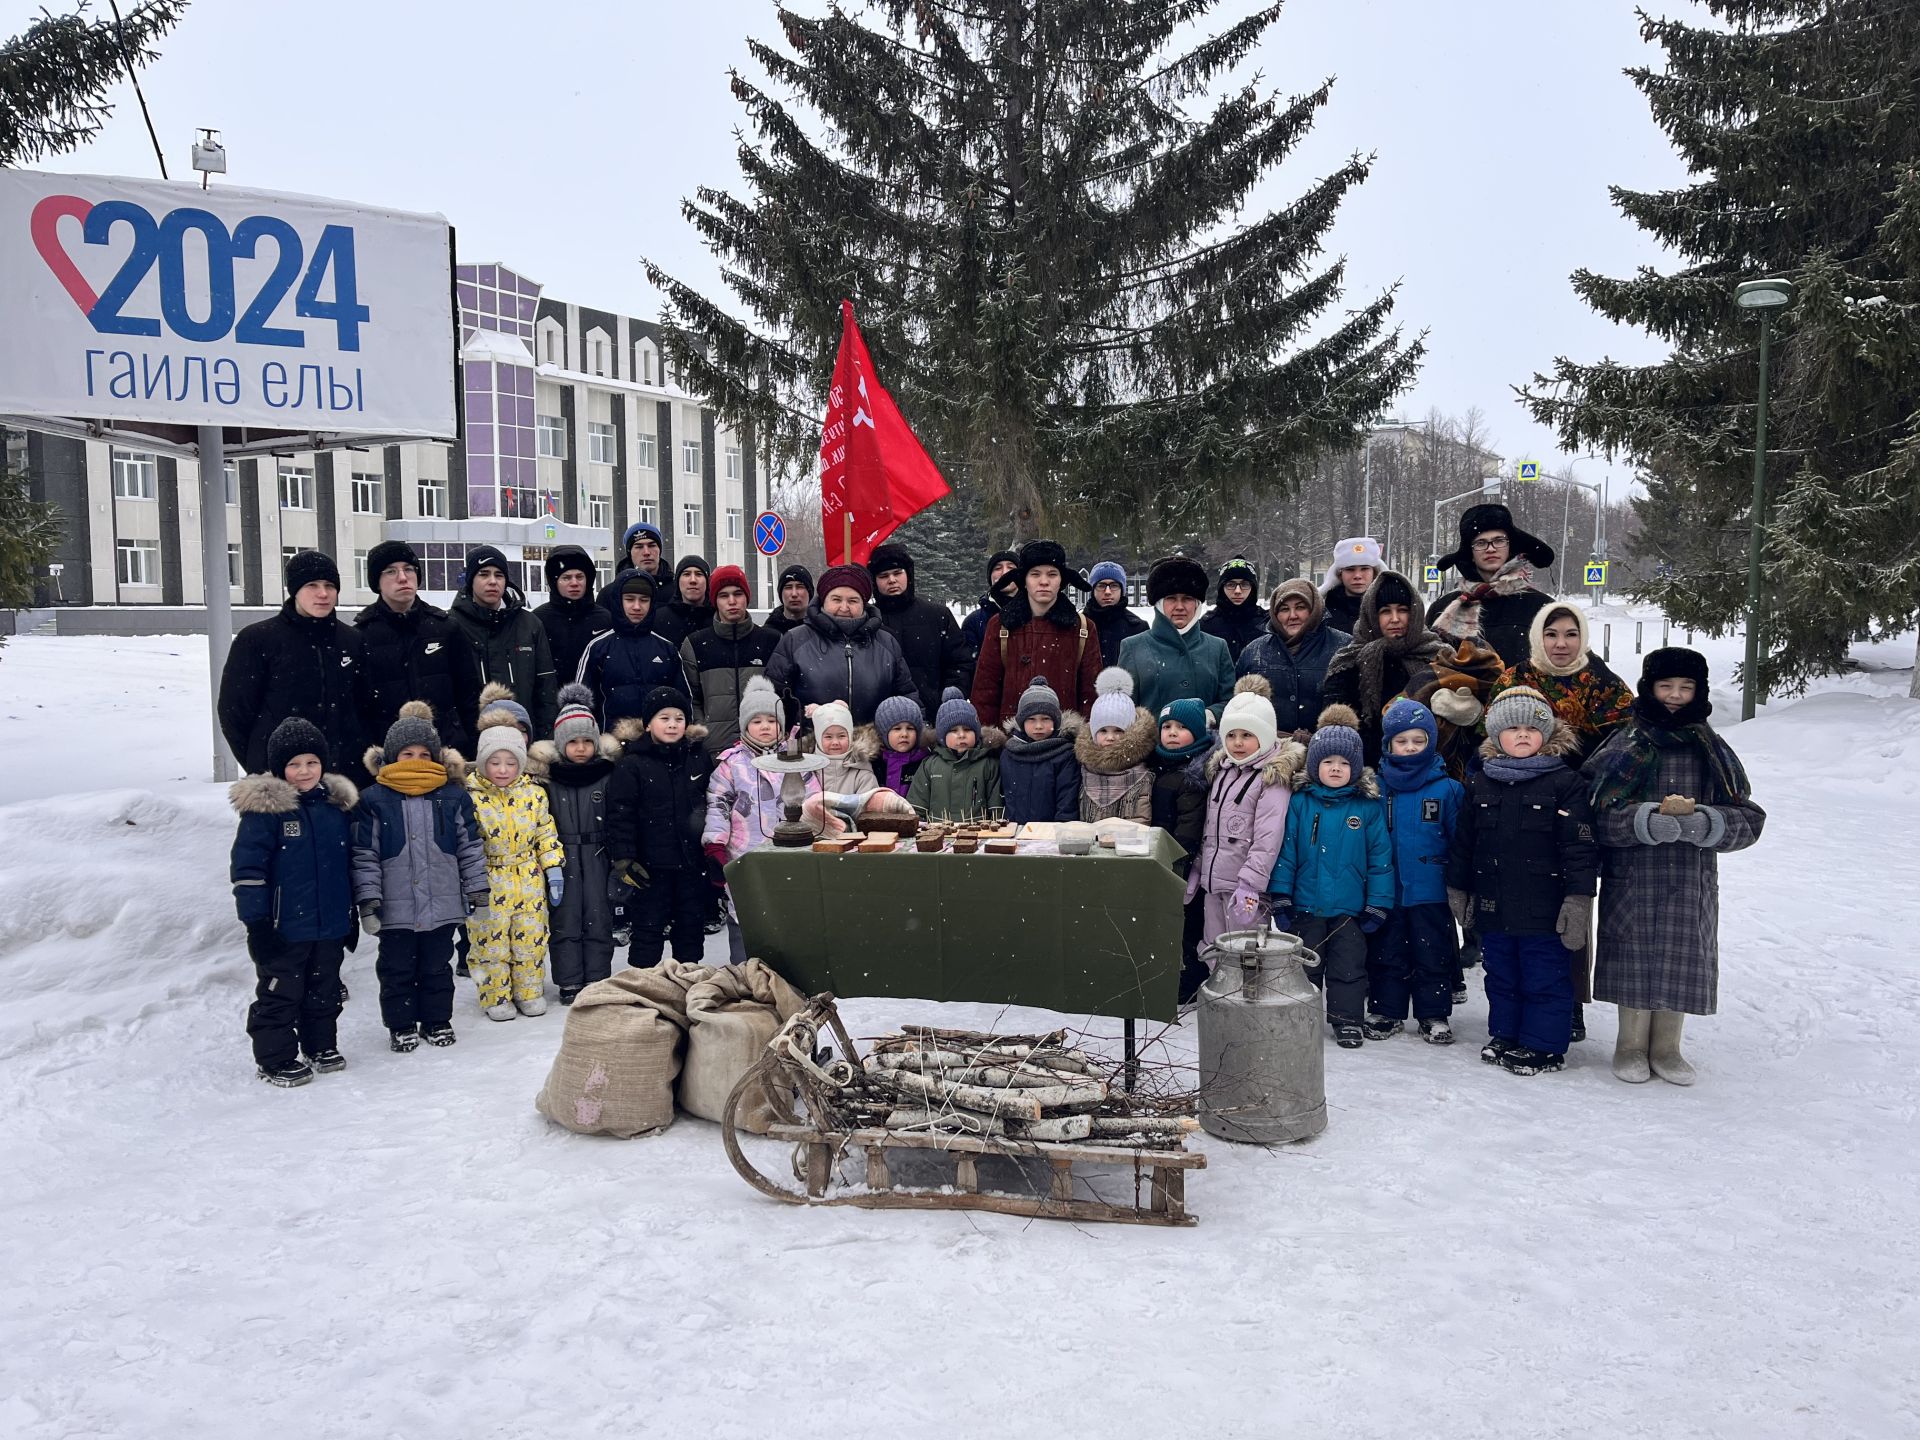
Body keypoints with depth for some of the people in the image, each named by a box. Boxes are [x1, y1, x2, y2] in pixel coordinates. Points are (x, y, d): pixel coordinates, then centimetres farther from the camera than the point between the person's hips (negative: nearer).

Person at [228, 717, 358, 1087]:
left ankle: (321, 1047, 31)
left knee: (324, 991, 17)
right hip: (283, 928, -5)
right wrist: (256, 921, -16)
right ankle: (275, 1059, 16)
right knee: (279, 993, 5)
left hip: (330, 925, 5)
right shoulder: (264, 808, -12)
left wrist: (351, 915, 17)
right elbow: (247, 867, -14)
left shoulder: (337, 806, 6)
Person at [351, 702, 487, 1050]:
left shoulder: (454, 796, 1)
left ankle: (437, 1021, 29)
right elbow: (364, 854, -3)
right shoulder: (374, 800, -3)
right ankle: (401, 1025, 25)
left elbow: (470, 846, 6)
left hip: (443, 905, 1)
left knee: (437, 967, 14)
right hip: (395, 908, -1)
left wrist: (478, 889, 4)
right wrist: (368, 899, -7)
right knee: (397, 969, 10)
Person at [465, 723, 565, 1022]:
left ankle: (529, 992, 27)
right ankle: (496, 997, 20)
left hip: (529, 882, 3)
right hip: (489, 883, -3)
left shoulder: (533, 793, 0)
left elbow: (546, 833, 8)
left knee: (531, 940, 10)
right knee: (491, 944, 5)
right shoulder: (471, 797, -10)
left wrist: (554, 869, 2)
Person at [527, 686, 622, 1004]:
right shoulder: (547, 777, 0)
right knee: (565, 921, 3)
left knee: (599, 920, 4)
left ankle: (597, 982, 14)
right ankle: (569, 984, 12)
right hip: (562, 859, 0)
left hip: (597, 857, 0)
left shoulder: (607, 775, 2)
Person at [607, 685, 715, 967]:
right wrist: (623, 859, -14)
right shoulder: (632, 764, -7)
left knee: (692, 928, 14)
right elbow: (619, 814, -9)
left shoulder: (699, 758, 5)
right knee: (648, 930, 4)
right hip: (651, 867, -4)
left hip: (693, 862, 4)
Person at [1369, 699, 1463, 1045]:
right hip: (1386, 890, 1)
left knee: (1433, 956, 9)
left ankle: (1435, 1016, 22)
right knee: (1386, 955, 12)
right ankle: (1385, 1011, 26)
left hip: (1431, 891, -1)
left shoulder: (1448, 788, -4)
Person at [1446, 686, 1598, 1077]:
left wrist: (1578, 898, -13)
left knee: (1545, 979, 4)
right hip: (1494, 908, 5)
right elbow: (1463, 842, 13)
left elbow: (1581, 846, -9)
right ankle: (1504, 1036, 30)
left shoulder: (1565, 782, -6)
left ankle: (1544, 1046, 15)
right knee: (1501, 977, 16)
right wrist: (1458, 889, 14)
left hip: (1544, 909, -4)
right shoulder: (1479, 784, 6)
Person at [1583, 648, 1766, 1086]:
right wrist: (1652, 819, -24)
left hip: (1692, 881, 2)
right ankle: (1631, 1046, 21)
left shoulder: (1713, 751, 6)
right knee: (1635, 959, 4)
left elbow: (1748, 820, 0)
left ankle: (1666, 1048, 24)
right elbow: (1600, 811, -9)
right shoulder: (1624, 746, -1)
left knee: (1682, 960, 7)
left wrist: (1701, 821, -20)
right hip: (1631, 878, -2)